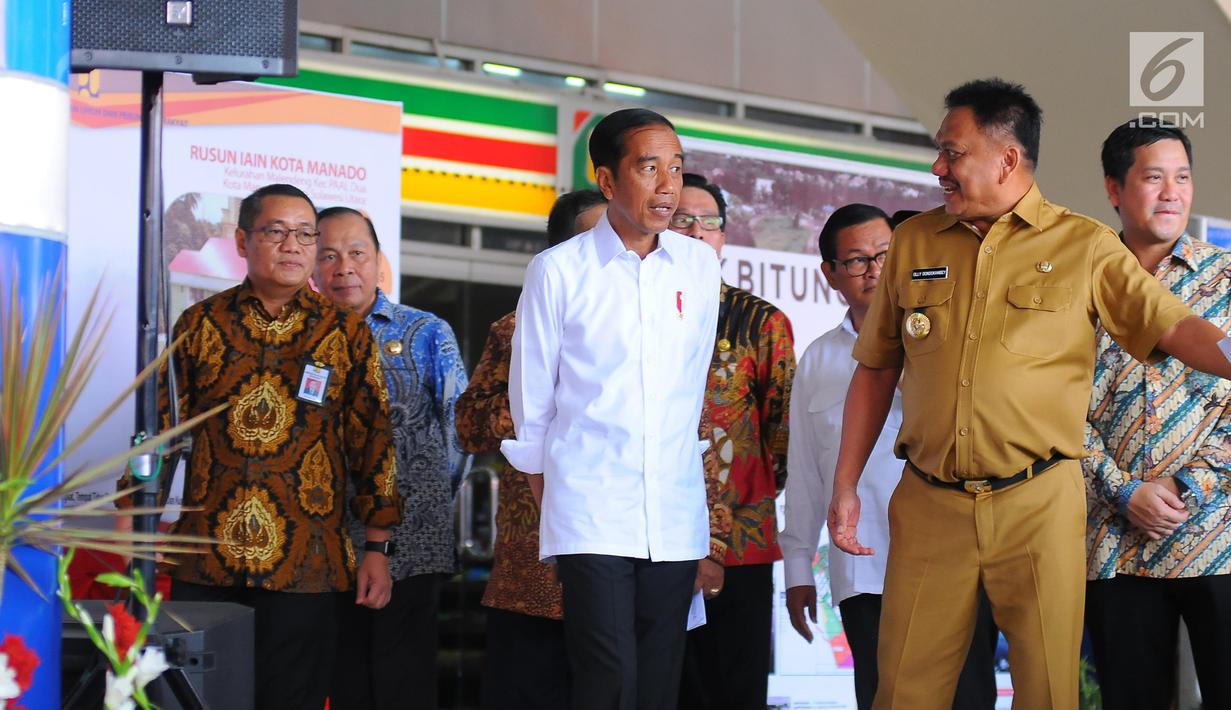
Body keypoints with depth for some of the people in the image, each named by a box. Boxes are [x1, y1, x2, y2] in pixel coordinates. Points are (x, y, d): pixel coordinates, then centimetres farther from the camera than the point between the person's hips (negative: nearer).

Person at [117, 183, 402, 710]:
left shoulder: (346, 334, 6)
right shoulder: (201, 325, 8)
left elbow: (373, 439, 6)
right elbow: (161, 430, 11)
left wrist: (377, 547, 2)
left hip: (305, 568, -1)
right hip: (203, 565, 1)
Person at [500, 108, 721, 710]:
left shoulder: (699, 266, 7)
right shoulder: (559, 271, -2)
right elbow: (530, 410, 6)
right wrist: (552, 501, 10)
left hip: (676, 518, 3)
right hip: (591, 517, -3)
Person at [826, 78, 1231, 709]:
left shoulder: (1085, 246, 2)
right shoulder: (913, 243, 11)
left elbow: (1177, 329, -4)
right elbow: (876, 370, 15)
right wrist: (844, 486, 10)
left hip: (1038, 504, -2)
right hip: (929, 504, 2)